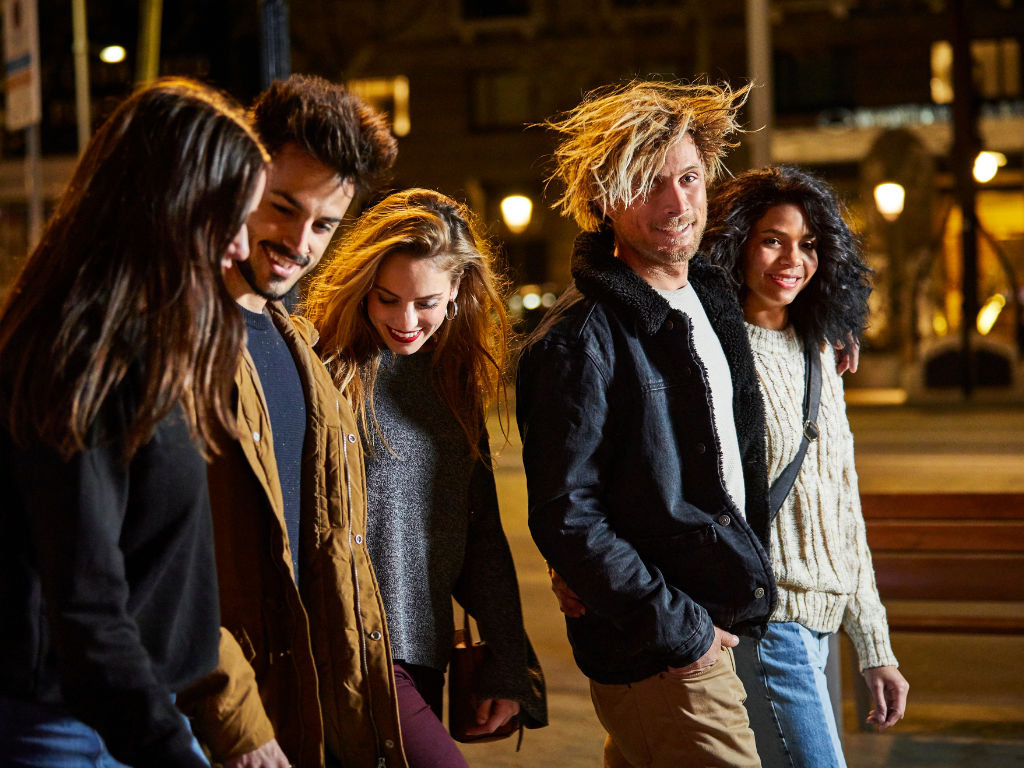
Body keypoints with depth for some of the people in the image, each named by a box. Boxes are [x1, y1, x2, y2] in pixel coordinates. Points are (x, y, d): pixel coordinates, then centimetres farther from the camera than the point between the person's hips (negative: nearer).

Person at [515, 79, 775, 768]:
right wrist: (676, 630, -18)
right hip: (659, 655, -8)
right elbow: (566, 519, -19)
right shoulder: (581, 338, -17)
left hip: (717, 626, 8)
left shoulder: (713, 299, 10)